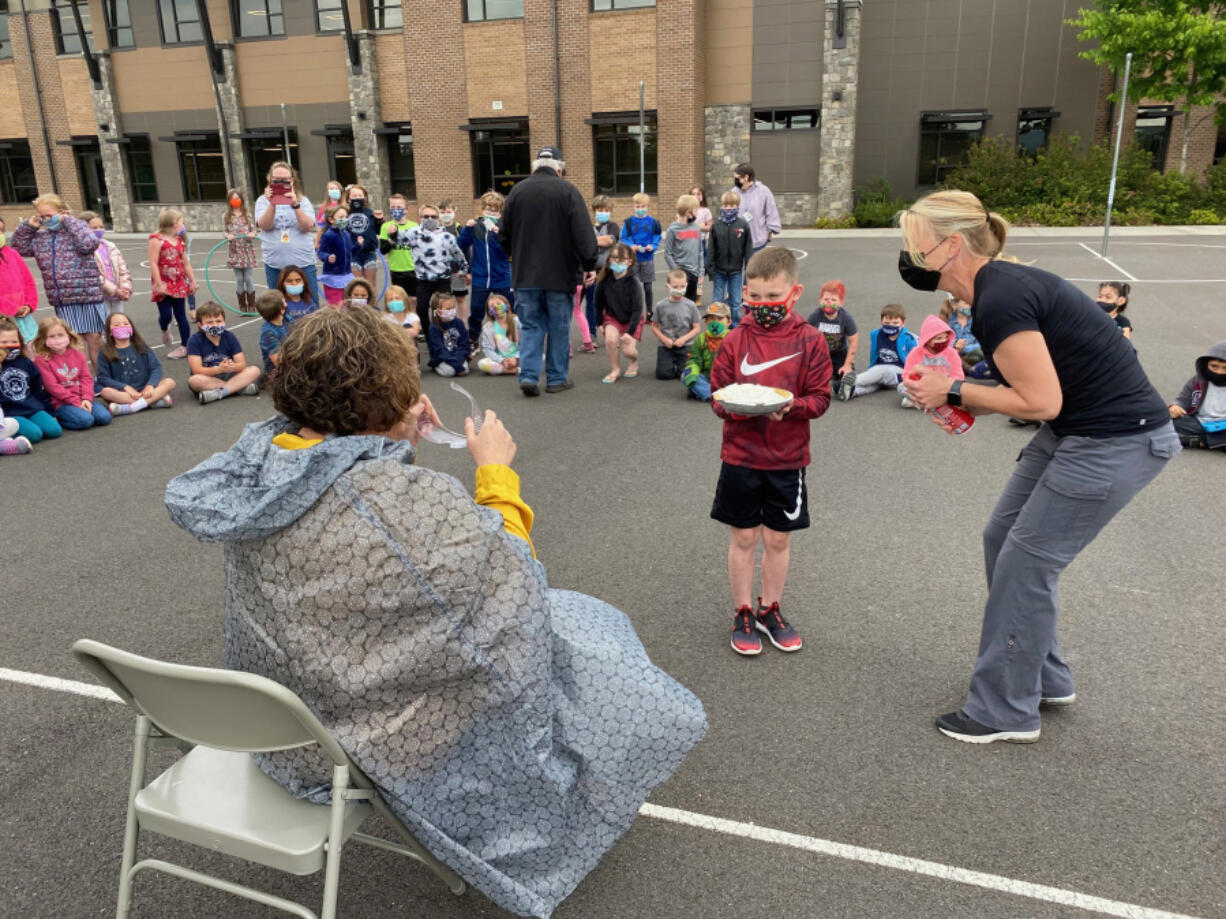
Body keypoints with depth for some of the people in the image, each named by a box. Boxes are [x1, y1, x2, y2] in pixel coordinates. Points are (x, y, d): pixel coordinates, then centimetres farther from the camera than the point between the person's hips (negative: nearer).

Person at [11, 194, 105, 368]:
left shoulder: (76, 228, -2)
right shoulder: (40, 237, 13)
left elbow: (88, 244, -21)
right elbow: (18, 248, 24)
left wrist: (69, 221, -13)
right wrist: (28, 227, 11)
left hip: (88, 294, -5)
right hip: (62, 300, 5)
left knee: (94, 338, 2)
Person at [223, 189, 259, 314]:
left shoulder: (248, 215, 3)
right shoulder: (226, 216, 5)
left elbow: (255, 229, 1)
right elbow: (224, 231, 5)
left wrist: (253, 234, -20)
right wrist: (228, 235, -16)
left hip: (247, 251, -1)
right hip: (234, 251, 1)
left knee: (249, 279, 0)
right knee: (239, 279, 4)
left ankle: (251, 306, 9)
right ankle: (242, 306, 13)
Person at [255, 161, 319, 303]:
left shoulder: (303, 201, 4)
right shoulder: (263, 200, 5)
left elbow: (308, 227, -9)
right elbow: (264, 226, -9)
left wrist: (295, 205, -22)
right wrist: (272, 204, -22)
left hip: (304, 263, -1)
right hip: (274, 265, 1)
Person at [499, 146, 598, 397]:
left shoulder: (517, 191, 4)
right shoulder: (567, 190, -6)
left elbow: (503, 234, 9)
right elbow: (583, 233, -11)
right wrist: (589, 265, -4)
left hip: (525, 273, 3)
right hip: (560, 273, -2)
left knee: (532, 326, 10)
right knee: (559, 328, 8)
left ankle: (528, 375, -3)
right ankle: (557, 378, 14)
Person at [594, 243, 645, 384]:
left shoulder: (633, 282, -22)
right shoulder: (605, 279, -14)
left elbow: (638, 309, -21)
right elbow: (599, 303, 1)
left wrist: (630, 331, -25)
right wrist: (599, 323, 1)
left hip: (632, 319, -2)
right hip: (612, 317, 2)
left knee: (628, 351, -15)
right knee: (610, 339, -26)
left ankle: (634, 362, 24)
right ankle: (615, 369, -2)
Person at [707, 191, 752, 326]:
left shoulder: (743, 225, -5)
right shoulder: (716, 225, -3)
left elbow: (748, 249, -2)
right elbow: (711, 249, 0)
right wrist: (710, 268, -3)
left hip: (736, 271, -1)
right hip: (719, 271, 1)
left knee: (735, 302, 7)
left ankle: (735, 327, 19)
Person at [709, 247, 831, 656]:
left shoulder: (810, 340, -5)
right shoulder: (736, 340, -3)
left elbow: (820, 398, -5)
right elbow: (717, 393, 1)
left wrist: (790, 406, -23)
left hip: (787, 459, 0)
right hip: (740, 456, 0)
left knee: (778, 539, 12)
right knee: (744, 537, 9)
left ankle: (769, 610, 31)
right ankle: (743, 614, 24)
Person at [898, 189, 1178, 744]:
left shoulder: (1000, 301, -23)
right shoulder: (999, 284, 7)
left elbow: (1041, 401, -22)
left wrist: (954, 392, -13)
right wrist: (963, 405, 2)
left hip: (1115, 443, -10)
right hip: (1079, 429, 10)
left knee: (1024, 564, -2)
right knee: (1003, 538, 14)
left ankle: (1006, 712, 14)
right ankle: (1045, 679, 31)